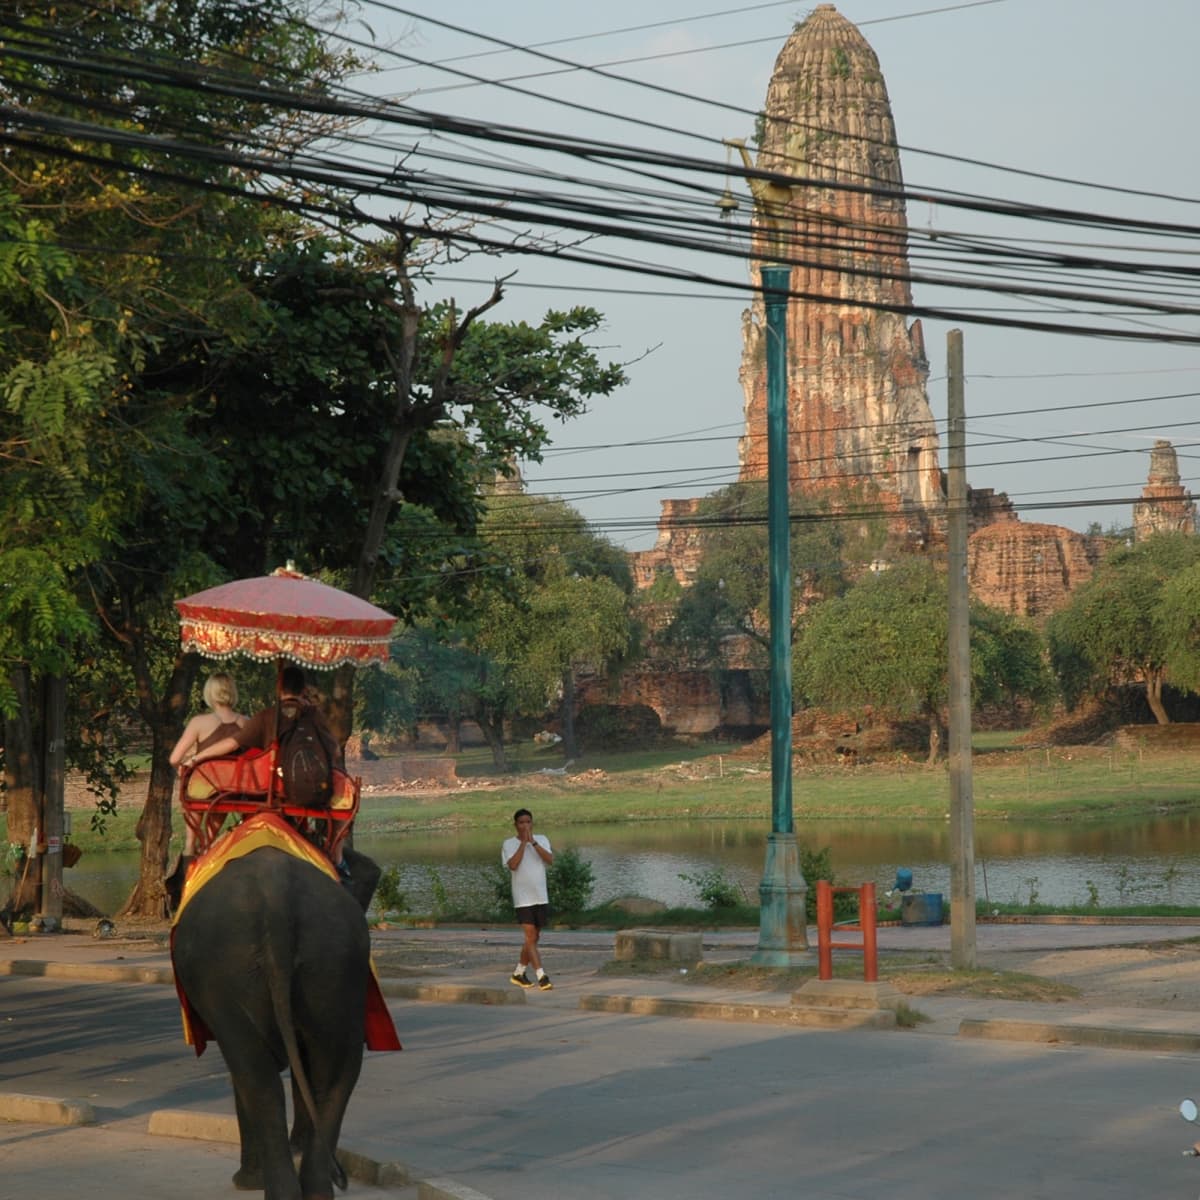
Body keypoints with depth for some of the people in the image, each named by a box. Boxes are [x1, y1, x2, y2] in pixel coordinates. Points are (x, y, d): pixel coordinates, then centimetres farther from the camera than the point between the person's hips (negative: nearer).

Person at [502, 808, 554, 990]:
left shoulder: (541, 840, 7)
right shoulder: (509, 844, -1)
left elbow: (550, 859, -10)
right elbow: (513, 865, -18)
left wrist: (533, 842, -17)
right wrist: (523, 842, -15)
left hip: (541, 898, 4)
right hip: (523, 899, -4)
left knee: (533, 939, 11)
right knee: (531, 938, -12)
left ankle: (519, 973, 27)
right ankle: (542, 977, -16)